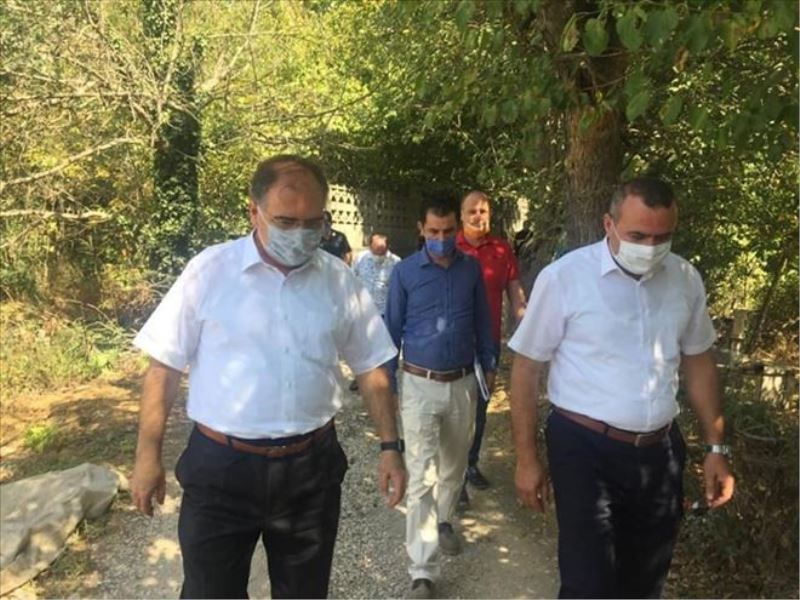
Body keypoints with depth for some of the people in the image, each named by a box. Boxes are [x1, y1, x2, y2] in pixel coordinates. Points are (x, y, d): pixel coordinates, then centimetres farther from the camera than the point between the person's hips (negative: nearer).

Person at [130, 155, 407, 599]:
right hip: (220, 467, -2)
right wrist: (149, 454, -3)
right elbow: (165, 366, -2)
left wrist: (390, 447, 3)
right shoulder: (209, 271, -7)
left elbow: (371, 368, 6)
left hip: (312, 467, 3)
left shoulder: (340, 280, 0)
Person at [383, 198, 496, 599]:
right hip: (419, 385, -3)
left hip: (462, 383, 3)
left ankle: (443, 521, 47)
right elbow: (392, 328, -1)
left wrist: (489, 364, 14)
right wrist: (386, 381, 1)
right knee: (422, 477, -4)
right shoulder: (404, 272, -8)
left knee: (453, 465, 20)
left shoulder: (471, 269, 0)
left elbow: (482, 320, 10)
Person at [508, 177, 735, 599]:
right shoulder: (564, 278, -14)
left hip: (661, 450, 5)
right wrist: (527, 458, -7)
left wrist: (716, 446, 9)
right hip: (585, 447, -4)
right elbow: (526, 368, -8)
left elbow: (698, 361, 11)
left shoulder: (686, 279, -1)